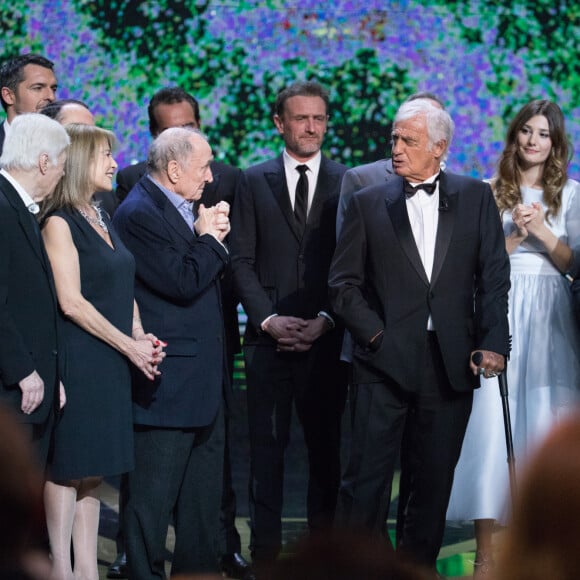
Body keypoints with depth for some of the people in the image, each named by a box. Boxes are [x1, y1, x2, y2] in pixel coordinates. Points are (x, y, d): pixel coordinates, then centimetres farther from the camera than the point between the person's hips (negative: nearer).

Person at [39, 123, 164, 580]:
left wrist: (141, 338, 0)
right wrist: (129, 345, -14)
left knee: (93, 469, 9)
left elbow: (123, 290, 18)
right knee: (67, 465, -2)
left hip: (110, 362, 8)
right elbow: (71, 302, -16)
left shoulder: (102, 220, 15)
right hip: (77, 361, -8)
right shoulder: (59, 223, -10)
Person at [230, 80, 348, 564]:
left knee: (326, 444, 4)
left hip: (327, 338, 0)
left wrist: (326, 321, -8)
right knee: (266, 445, 0)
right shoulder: (254, 182, 8)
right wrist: (269, 319, -8)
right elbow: (242, 261, 4)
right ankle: (265, 548, 4)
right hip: (269, 338, 0)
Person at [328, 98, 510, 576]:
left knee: (434, 479, 8)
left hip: (450, 362, 1)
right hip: (386, 360, -1)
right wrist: (374, 334, -6)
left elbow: (494, 277, 3)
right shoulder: (368, 204, 6)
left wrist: (493, 343, -7)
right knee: (367, 475, -6)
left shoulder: (476, 198, 8)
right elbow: (343, 283, 6)